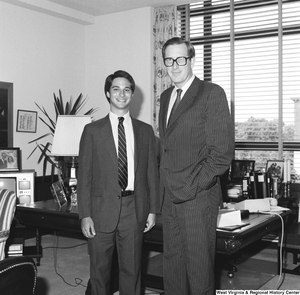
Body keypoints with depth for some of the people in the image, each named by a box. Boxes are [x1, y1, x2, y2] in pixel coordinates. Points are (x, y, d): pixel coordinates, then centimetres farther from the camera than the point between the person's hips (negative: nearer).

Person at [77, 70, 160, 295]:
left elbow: (152, 172, 9)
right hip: (102, 209, -1)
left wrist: (153, 209, 5)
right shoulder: (93, 131, 2)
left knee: (132, 269, 9)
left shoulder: (145, 131, 8)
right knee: (100, 270, 9)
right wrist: (85, 215, -6)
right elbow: (84, 175, 0)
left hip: (134, 209, 1)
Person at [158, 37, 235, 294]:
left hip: (198, 197, -6)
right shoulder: (165, 97, 15)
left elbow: (222, 152, -12)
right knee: (172, 268, 14)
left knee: (199, 269, 4)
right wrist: (165, 186, 8)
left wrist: (190, 186, -13)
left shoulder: (212, 93, -6)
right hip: (170, 197, 6)